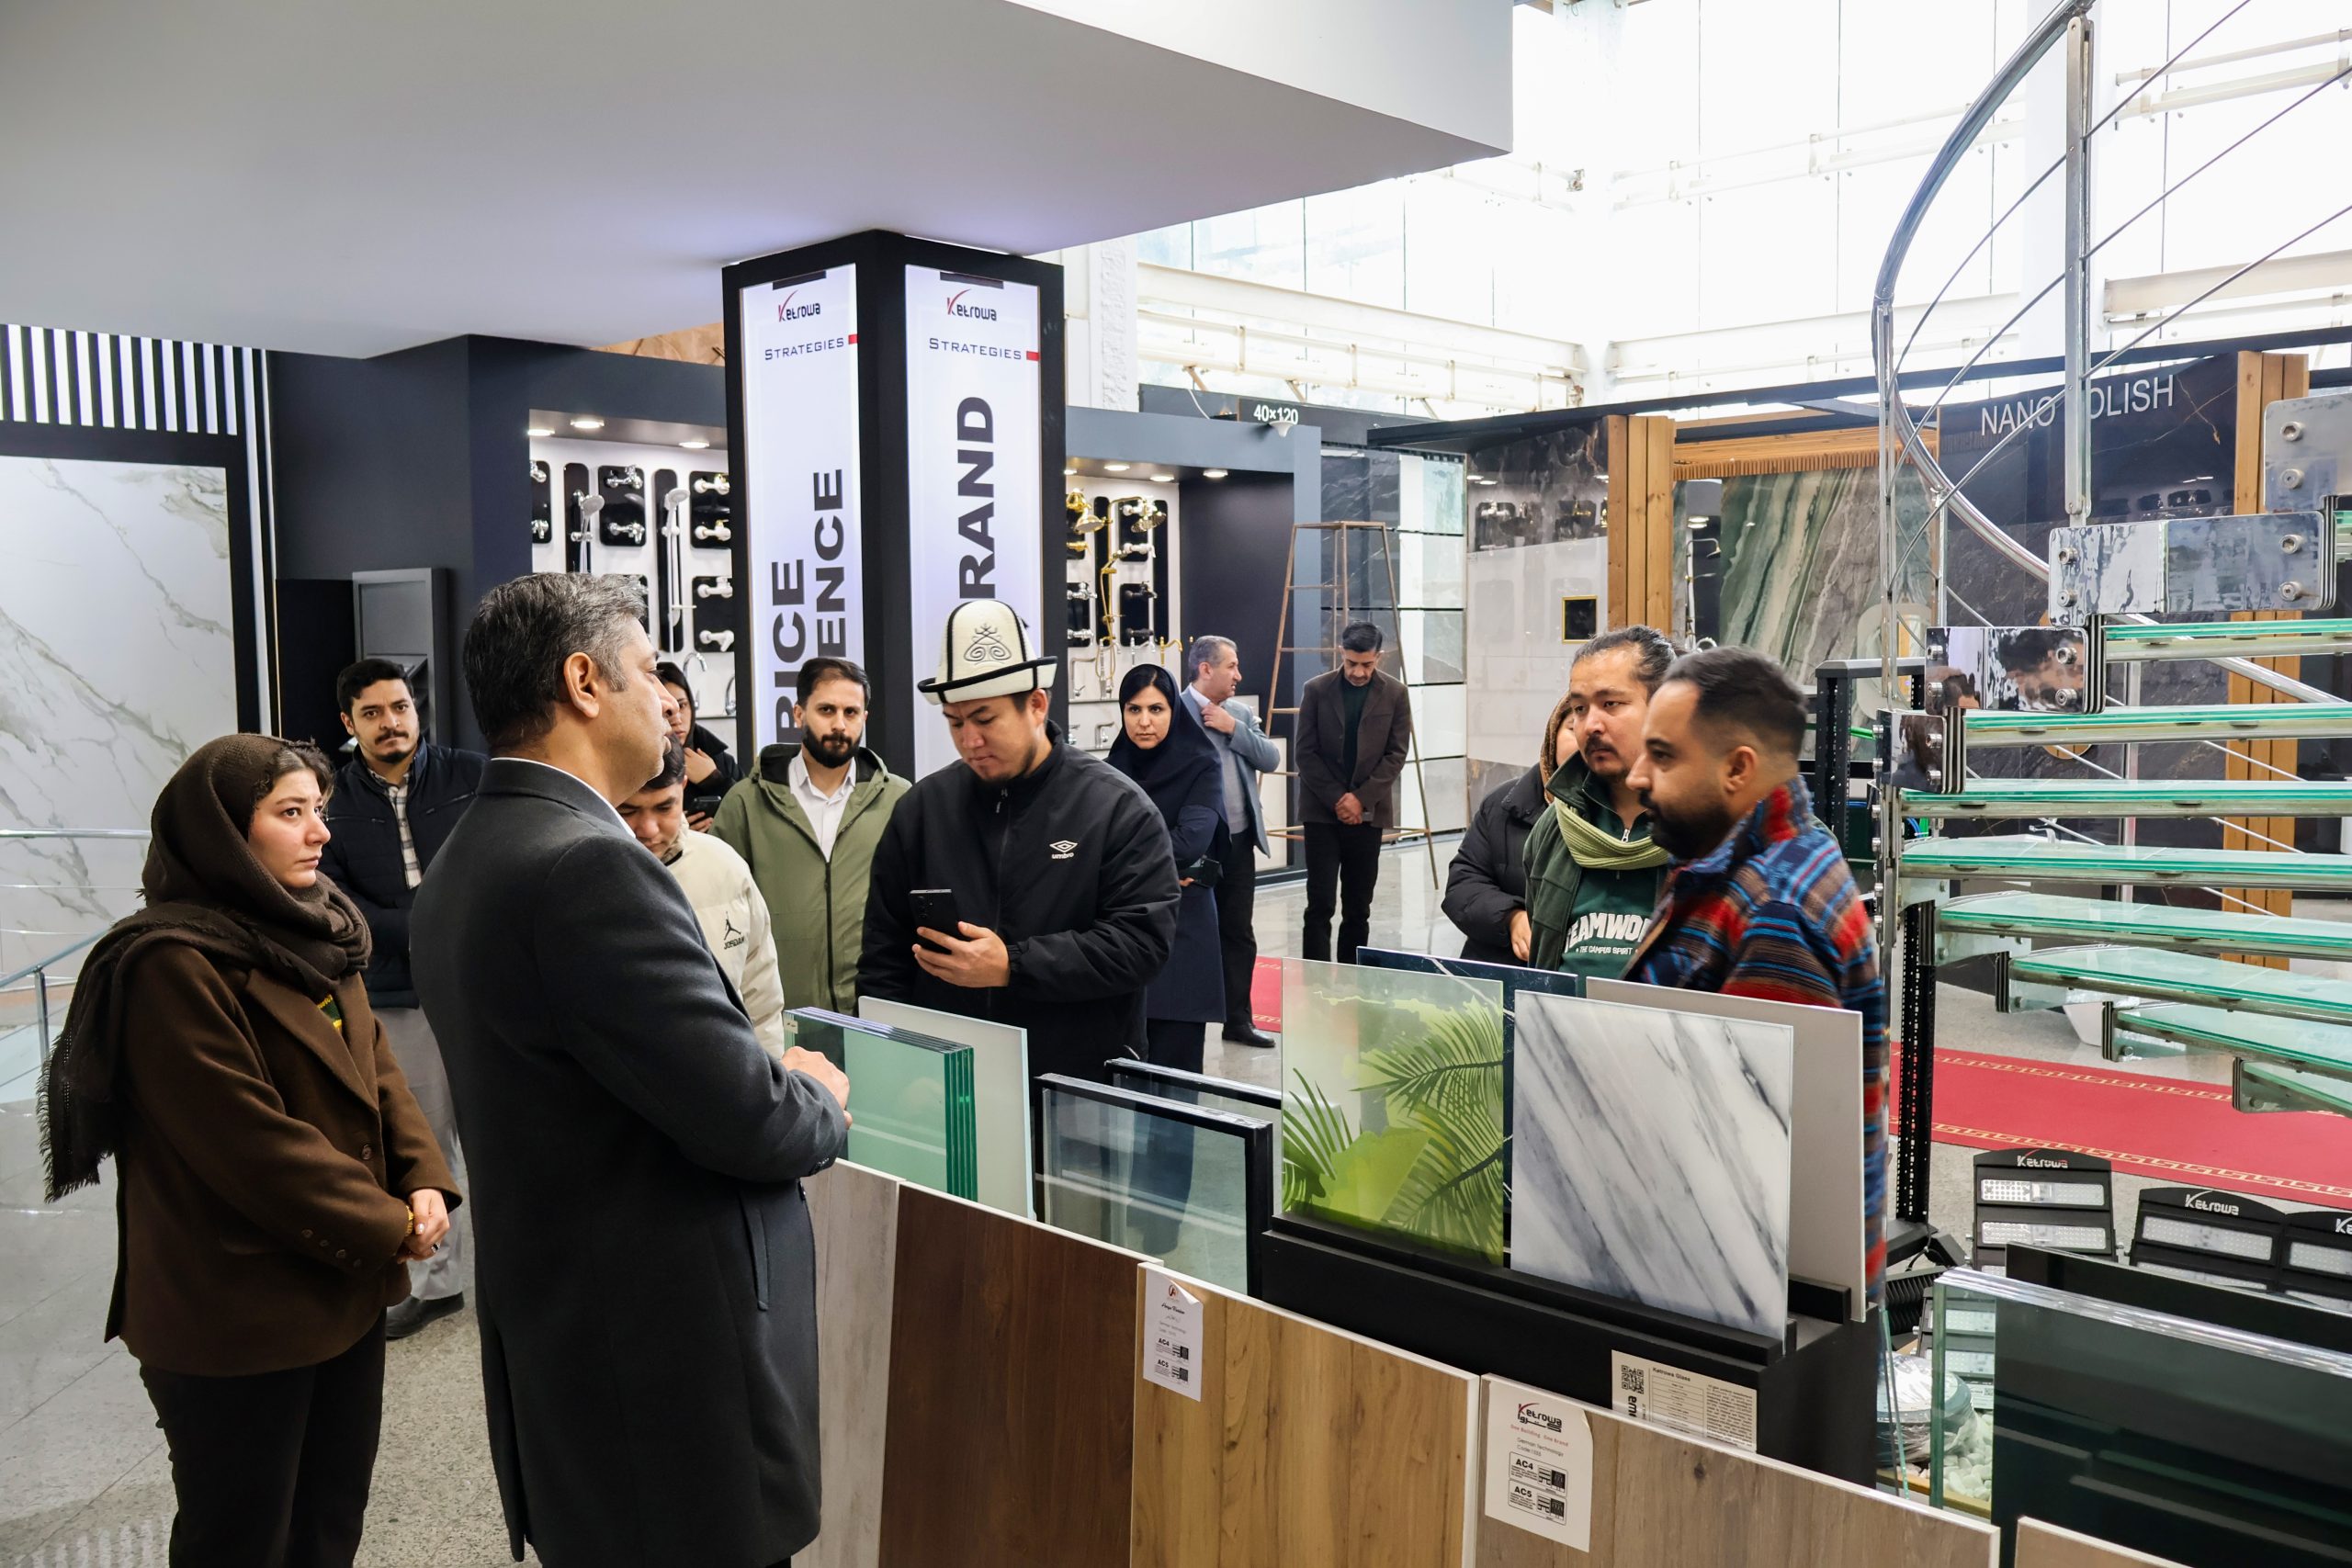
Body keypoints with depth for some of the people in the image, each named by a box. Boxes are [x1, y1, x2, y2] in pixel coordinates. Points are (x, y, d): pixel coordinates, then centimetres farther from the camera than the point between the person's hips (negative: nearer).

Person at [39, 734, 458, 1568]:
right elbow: (251, 1144, -23)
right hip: (240, 1315, -8)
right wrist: (388, 1228, -16)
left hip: (347, 1288, 8)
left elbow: (376, 1068, 8)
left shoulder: (315, 934, 9)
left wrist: (424, 1181, -8)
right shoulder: (174, 965, -19)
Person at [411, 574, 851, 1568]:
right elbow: (745, 1115, -23)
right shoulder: (590, 865, -23)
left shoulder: (468, 859, 8)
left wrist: (769, 1077, 6)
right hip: (668, 1362, -9)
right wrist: (822, 1099, -2)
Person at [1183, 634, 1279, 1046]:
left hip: (1239, 841, 7)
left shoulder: (1240, 714, 12)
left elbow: (1271, 759, 4)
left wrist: (1233, 728, -8)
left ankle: (1238, 1019, 23)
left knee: (1239, 934, 13)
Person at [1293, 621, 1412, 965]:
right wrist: (1336, 799, -9)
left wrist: (1361, 798, -9)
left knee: (1359, 904, 7)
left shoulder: (1395, 694, 1)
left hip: (1368, 812, 1)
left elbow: (1396, 755, 0)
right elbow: (1305, 753, -1)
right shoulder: (1317, 690, -1)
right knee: (1320, 902, -6)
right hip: (1322, 810, -1)